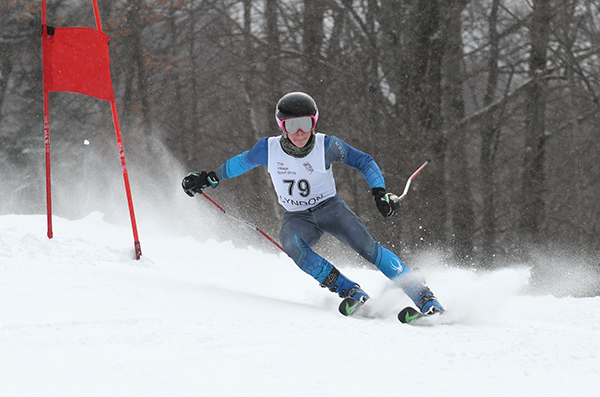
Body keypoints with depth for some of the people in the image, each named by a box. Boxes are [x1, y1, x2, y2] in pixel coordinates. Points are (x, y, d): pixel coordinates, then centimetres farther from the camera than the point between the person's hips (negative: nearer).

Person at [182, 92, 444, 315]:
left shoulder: (326, 146, -16)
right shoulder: (269, 149, -12)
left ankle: (423, 296, -21)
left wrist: (380, 193, -17)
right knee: (291, 244, -34)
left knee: (366, 246, -25)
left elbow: (364, 162, -4)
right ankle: (349, 291, -28)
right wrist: (208, 179, 14)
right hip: (297, 217, 1)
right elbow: (242, 162, 9)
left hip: (330, 207, -1)